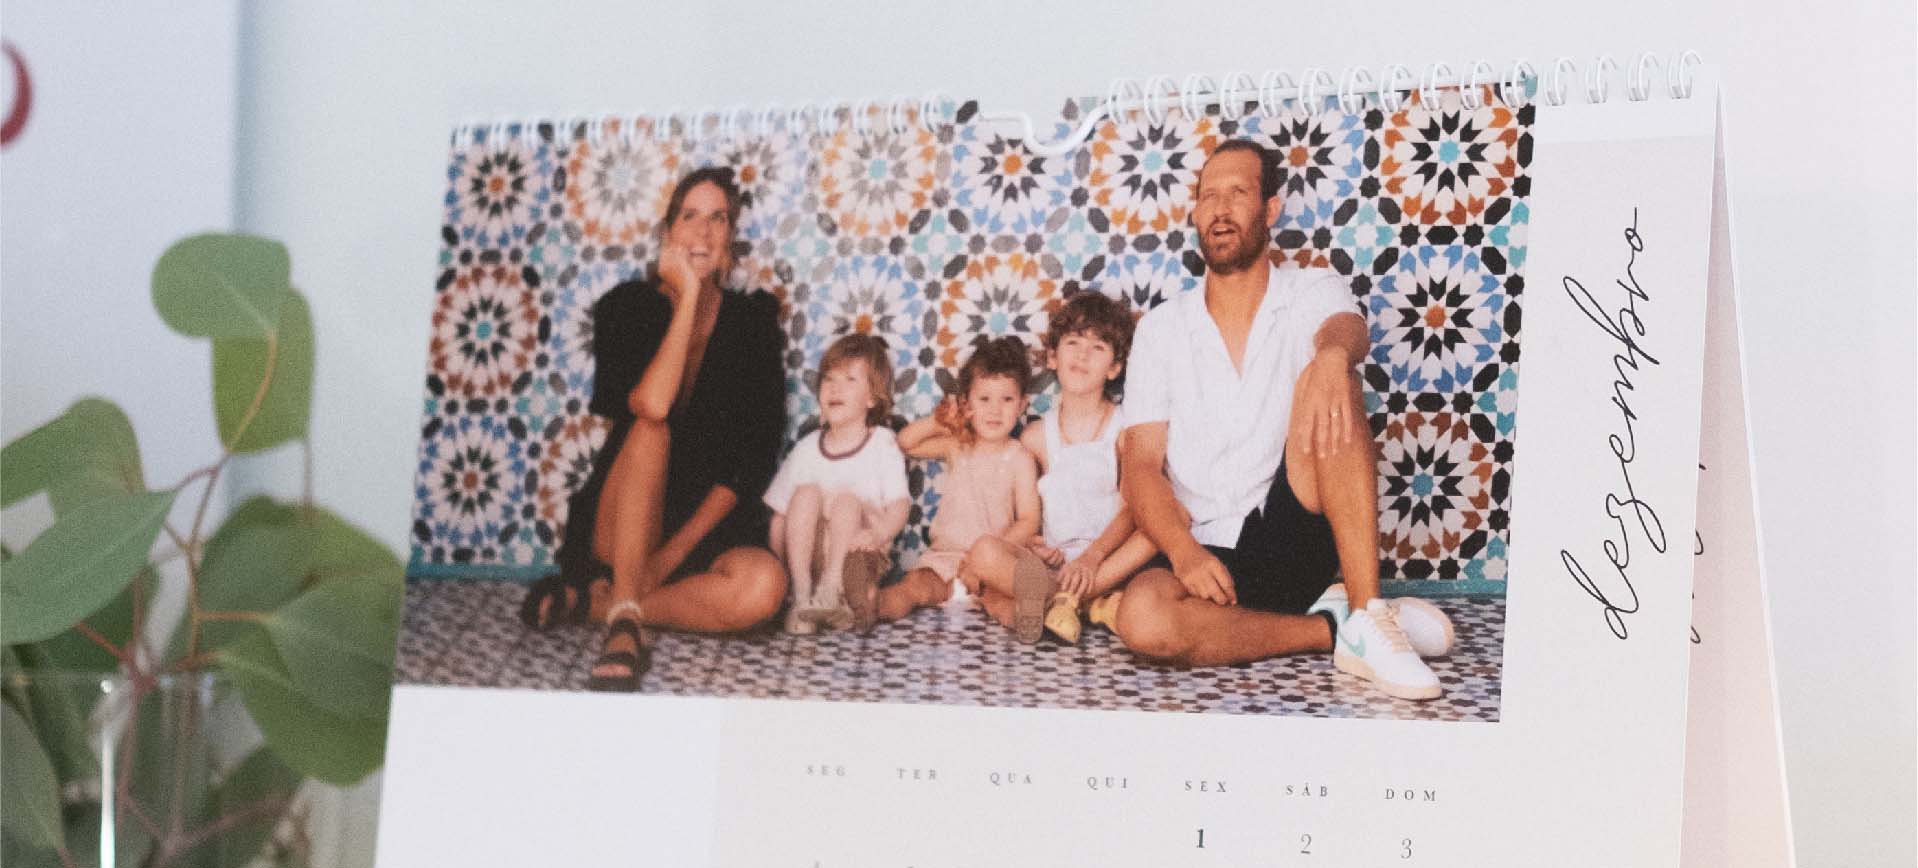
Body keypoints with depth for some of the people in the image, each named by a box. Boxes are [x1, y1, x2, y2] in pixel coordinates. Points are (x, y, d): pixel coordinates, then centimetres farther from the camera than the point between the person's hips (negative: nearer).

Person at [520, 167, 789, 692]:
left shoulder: (753, 320, 5)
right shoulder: (628, 307, -1)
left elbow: (755, 452, -2)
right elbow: (650, 405, -23)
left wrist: (678, 546, -13)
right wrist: (687, 296, -18)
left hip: (710, 524, 1)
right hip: (623, 525, -1)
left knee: (764, 585, -33)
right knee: (652, 430, -33)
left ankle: (592, 604, -19)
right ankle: (625, 623, -39)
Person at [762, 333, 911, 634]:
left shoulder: (882, 445, 3)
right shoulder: (807, 448, 10)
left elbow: (900, 504, -10)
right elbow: (780, 513, 9)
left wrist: (878, 534, -31)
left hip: (854, 552, -2)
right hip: (807, 551, 2)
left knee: (846, 499, -26)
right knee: (806, 493, -22)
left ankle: (831, 588, -35)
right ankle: (801, 593, -31)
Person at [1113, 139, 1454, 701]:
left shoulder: (1313, 292, 7)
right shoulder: (1161, 329, 10)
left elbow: (1346, 329, -19)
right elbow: (1142, 464, 1)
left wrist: (1332, 356, -46)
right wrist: (1183, 551, -19)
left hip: (1293, 534, 0)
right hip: (1210, 555, 0)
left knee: (1326, 388, -28)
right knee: (1141, 618, -35)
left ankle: (1368, 620, -32)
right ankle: (1332, 628, -16)